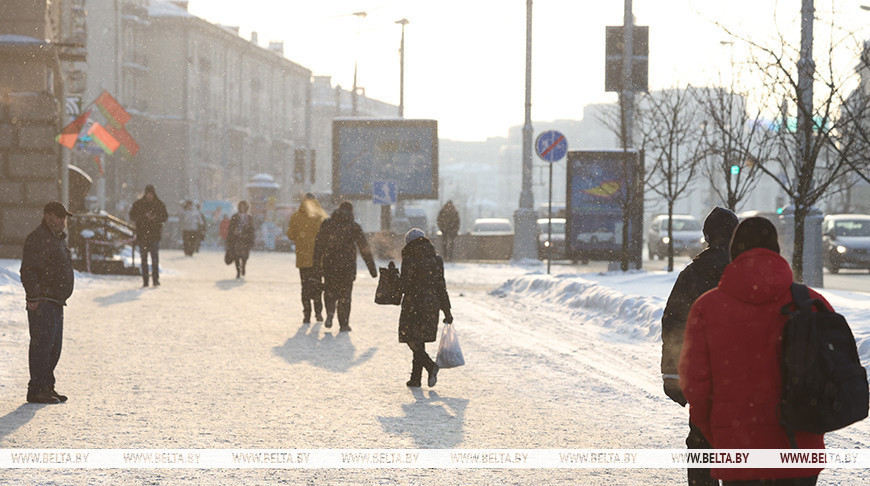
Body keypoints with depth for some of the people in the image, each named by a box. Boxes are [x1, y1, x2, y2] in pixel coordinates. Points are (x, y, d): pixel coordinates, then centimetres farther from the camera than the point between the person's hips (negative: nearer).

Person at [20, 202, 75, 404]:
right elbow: (28, 271, -19)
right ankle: (36, 390, -7)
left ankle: (47, 387, 21)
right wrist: (34, 297, -23)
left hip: (56, 302, 10)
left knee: (54, 347, 13)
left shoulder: (58, 239, 19)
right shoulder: (37, 239, -13)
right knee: (42, 344, -9)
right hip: (42, 302, -10)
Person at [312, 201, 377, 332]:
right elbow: (365, 250, -2)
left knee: (330, 291, 18)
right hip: (347, 266, -1)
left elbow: (318, 246, 4)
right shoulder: (354, 227, -2)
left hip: (329, 265, 1)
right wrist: (372, 269, 2)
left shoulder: (326, 224, 4)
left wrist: (317, 265, 10)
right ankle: (344, 324, 8)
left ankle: (330, 312, -8)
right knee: (345, 294, 8)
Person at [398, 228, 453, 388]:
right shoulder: (436, 261, 4)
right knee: (419, 341, 14)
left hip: (413, 304, -6)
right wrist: (447, 311, 12)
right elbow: (441, 287, 7)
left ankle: (430, 366, -19)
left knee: (412, 340, 2)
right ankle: (416, 378, 14)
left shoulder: (410, 260, -12)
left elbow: (404, 286, -13)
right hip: (432, 304, 6)